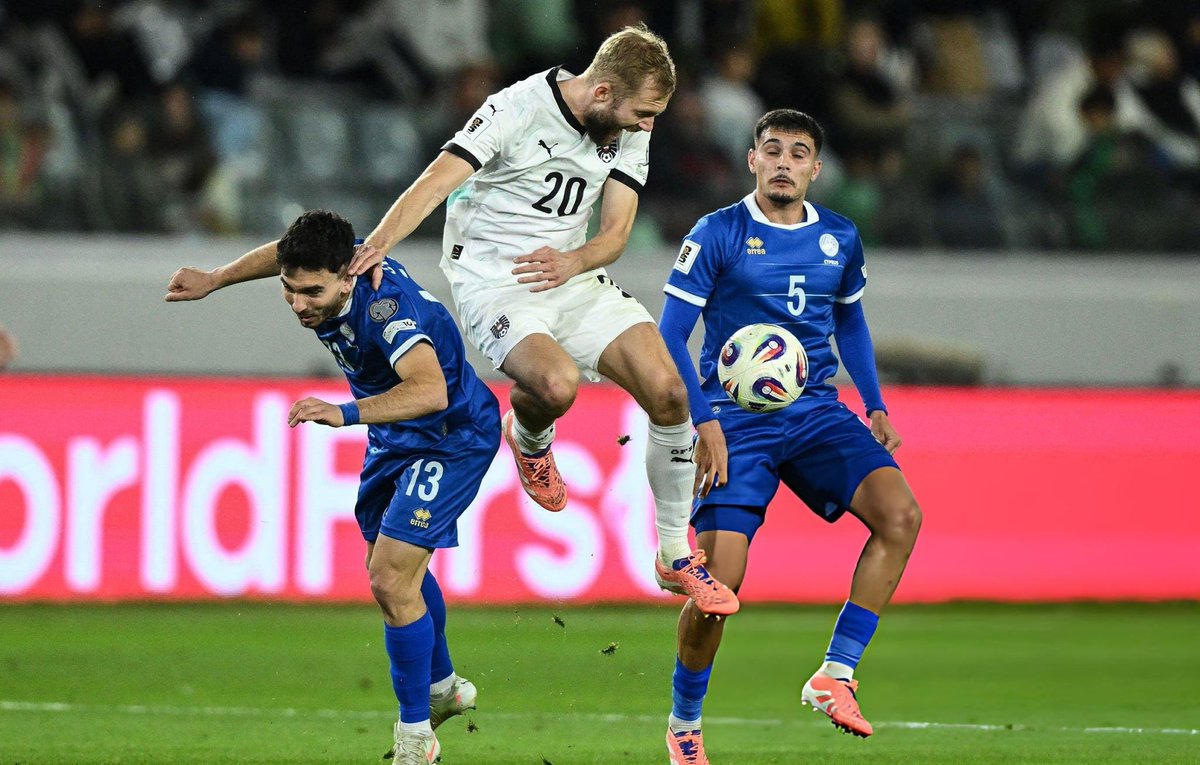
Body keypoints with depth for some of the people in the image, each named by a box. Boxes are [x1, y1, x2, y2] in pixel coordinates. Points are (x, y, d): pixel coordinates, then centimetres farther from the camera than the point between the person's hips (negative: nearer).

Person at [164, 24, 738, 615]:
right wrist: (377, 246, -40)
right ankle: (528, 440, 5)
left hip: (569, 277, 6)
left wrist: (573, 262, -23)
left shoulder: (630, 132, 0)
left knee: (668, 392, -12)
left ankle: (676, 559, 5)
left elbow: (616, 230, 0)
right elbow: (436, 182, -25)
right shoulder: (518, 110, -18)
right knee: (557, 382, -35)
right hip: (492, 281, -6)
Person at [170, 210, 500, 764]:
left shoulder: (385, 305, -38)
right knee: (394, 567, 25)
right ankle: (443, 687, 48)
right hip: (395, 439, 10)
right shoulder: (338, 260, -15)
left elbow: (430, 390, -54)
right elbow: (282, 253, 13)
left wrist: (348, 414, -65)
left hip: (451, 438, -9)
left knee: (392, 580, -17)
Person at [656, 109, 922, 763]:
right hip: (736, 422, -4)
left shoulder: (839, 239, 9)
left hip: (816, 412, 4)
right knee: (720, 581, -13)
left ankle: (834, 677, -16)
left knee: (900, 515, -22)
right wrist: (703, 423, -15)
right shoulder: (717, 235, -4)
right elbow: (670, 337, -5)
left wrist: (875, 407, 16)